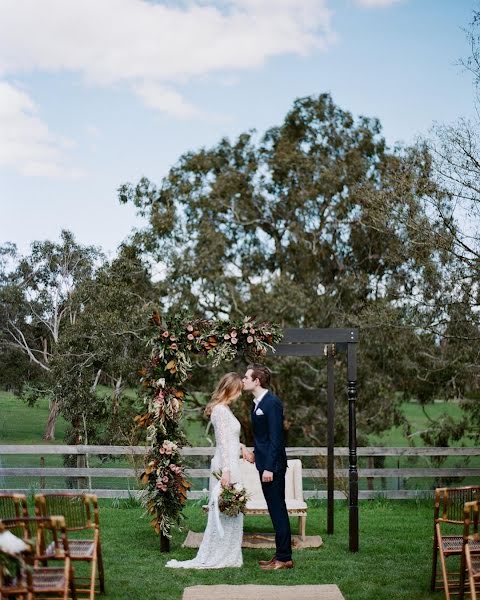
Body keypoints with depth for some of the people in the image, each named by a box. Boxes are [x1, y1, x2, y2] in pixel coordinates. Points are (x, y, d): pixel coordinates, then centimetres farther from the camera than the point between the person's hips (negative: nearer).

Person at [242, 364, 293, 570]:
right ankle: (281, 555, 20)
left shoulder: (272, 403, -16)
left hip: (273, 466, -10)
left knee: (278, 510, -4)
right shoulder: (258, 403, 14)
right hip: (265, 463, 10)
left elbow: (276, 437, -19)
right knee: (275, 510, 13)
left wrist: (269, 467, -21)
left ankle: (284, 558, 2)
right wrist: (255, 452, 11)